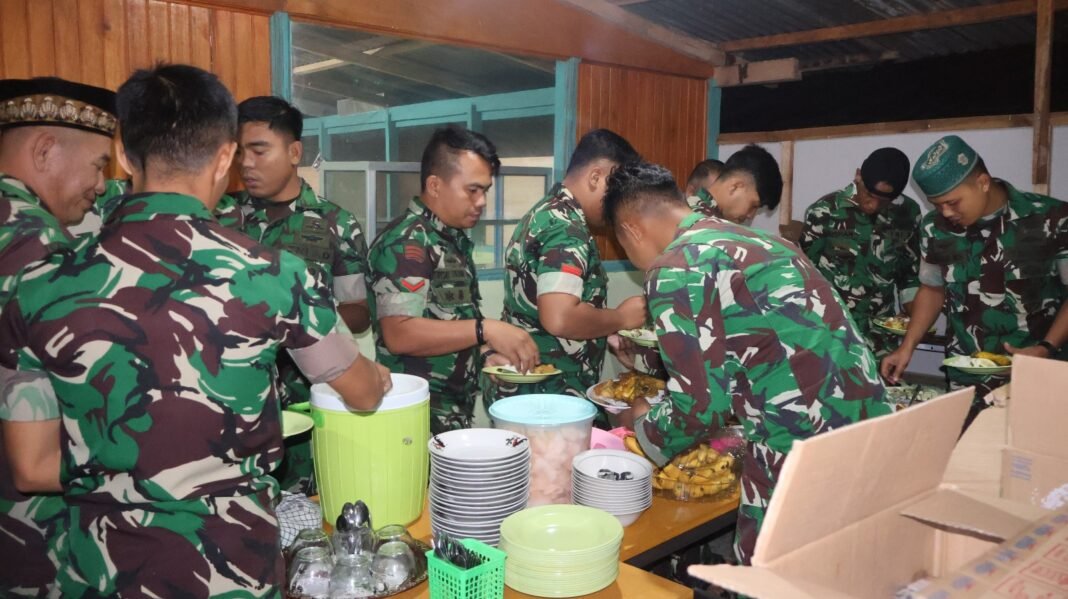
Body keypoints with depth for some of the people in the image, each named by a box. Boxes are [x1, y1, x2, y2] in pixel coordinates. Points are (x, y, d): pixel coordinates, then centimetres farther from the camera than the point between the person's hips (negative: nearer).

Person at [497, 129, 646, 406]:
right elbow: (559, 319, -31)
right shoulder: (566, 226, -19)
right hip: (548, 398, -10)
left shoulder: (546, 212, 12)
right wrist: (621, 318, -14)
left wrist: (610, 330, 12)